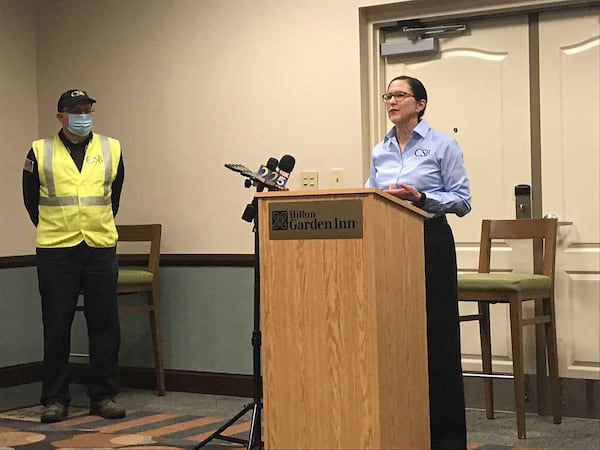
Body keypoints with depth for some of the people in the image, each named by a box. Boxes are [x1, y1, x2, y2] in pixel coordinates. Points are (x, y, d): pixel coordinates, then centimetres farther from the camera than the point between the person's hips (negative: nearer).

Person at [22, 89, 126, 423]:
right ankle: (55, 399, 11)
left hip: (101, 249, 2)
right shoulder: (40, 153, 2)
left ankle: (104, 396, 13)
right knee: (56, 328, 3)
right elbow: (31, 199, 12)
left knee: (105, 327, 3)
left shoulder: (111, 149, 6)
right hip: (55, 253, -1)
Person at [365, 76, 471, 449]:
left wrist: (421, 197, -20)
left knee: (436, 335, -3)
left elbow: (462, 200, -7)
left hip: (430, 243, -5)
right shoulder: (379, 152, 12)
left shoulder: (443, 145, -4)